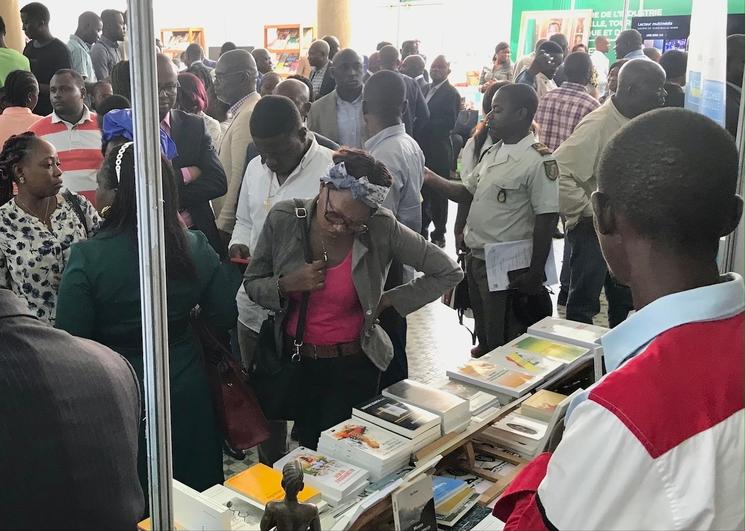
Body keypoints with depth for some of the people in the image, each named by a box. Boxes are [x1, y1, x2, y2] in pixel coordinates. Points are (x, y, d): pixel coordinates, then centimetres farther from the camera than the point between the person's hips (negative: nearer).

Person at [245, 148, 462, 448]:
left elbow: (448, 272, -10)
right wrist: (287, 285, -20)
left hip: (353, 367, -3)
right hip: (295, 361, 3)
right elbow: (252, 285, 0)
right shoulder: (284, 219, -13)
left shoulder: (382, 229, -19)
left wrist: (388, 300, -9)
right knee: (306, 448, 19)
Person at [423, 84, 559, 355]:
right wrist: (431, 179, -1)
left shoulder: (538, 160, -17)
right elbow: (467, 192, 14)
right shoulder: (493, 152, 9)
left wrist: (535, 274, -18)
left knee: (504, 349, 5)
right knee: (484, 339, 22)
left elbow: (547, 219, -18)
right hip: (477, 259, 8)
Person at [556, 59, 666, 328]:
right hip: (594, 229, -8)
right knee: (584, 304, 6)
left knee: (624, 302, 21)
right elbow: (559, 173, -29)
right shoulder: (598, 124, -23)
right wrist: (586, 213, -22)